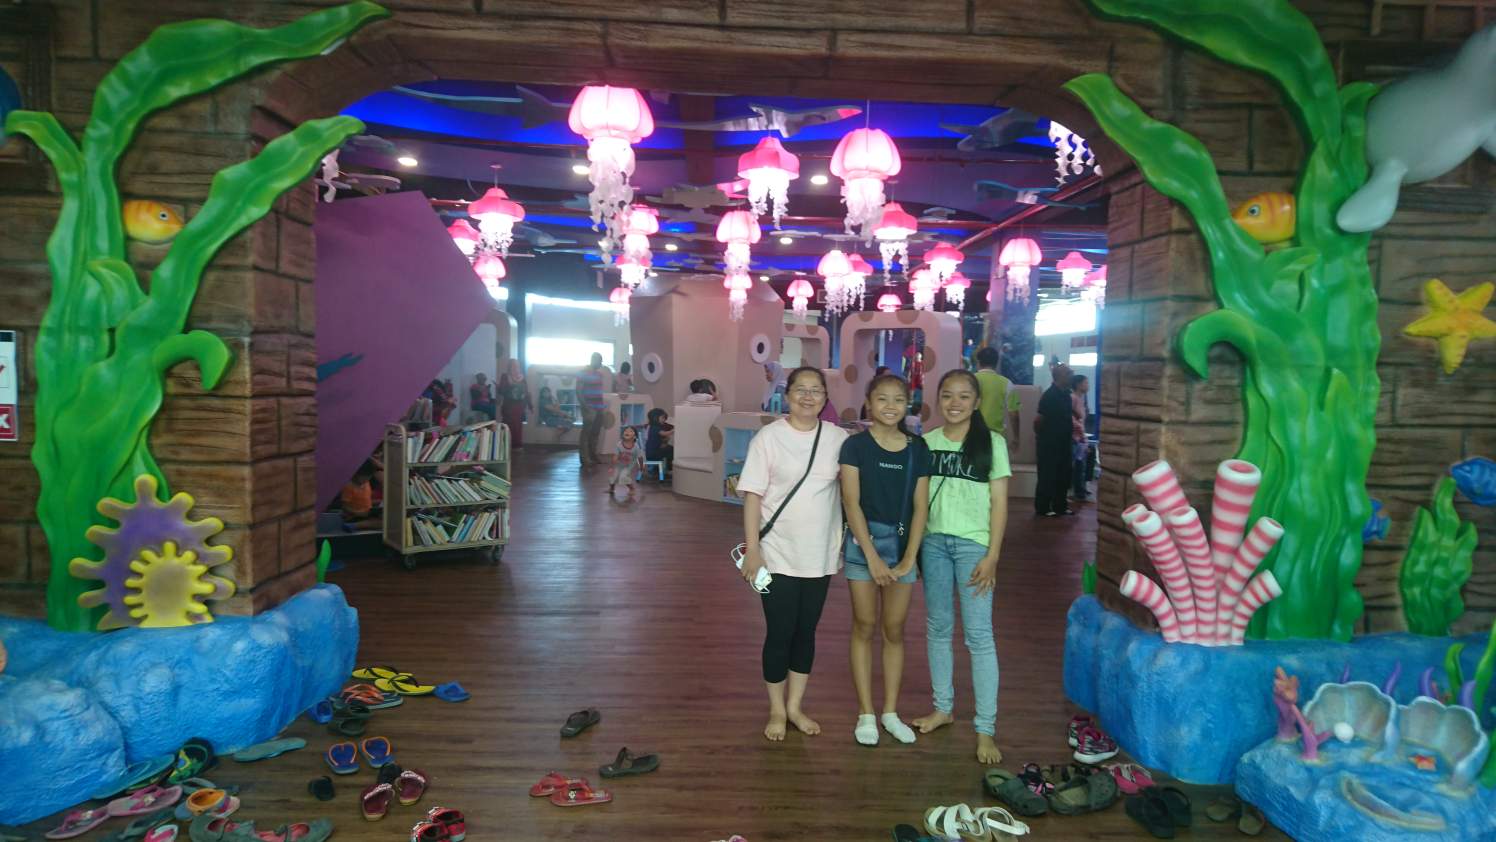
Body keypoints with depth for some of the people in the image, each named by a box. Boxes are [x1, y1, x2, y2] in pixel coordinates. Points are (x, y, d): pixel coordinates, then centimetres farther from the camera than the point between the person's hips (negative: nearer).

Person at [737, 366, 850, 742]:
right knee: (779, 633, 5)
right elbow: (753, 495, -7)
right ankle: (777, 710, 23)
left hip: (820, 555, 3)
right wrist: (752, 548, -12)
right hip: (778, 554, -3)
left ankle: (795, 706, 29)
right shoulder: (768, 437, -7)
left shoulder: (838, 438, 1)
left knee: (806, 631, 13)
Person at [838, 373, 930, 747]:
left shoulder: (917, 449, 3)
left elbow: (919, 507, 2)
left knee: (895, 629, 9)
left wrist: (908, 559, -6)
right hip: (864, 540, -2)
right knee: (864, 626, 4)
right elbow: (851, 501, -9)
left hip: (903, 542, 3)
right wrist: (872, 555, -14)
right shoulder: (856, 445, -4)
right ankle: (866, 714, 14)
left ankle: (890, 712, 21)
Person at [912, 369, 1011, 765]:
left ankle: (986, 728, 2)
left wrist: (992, 556, -9)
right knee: (937, 628, 12)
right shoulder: (927, 442, 6)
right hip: (933, 542, 4)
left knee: (979, 634, -4)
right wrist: (914, 544, 2)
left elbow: (999, 503, -3)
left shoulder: (992, 443, -2)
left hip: (973, 544, -3)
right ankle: (943, 707, 27)